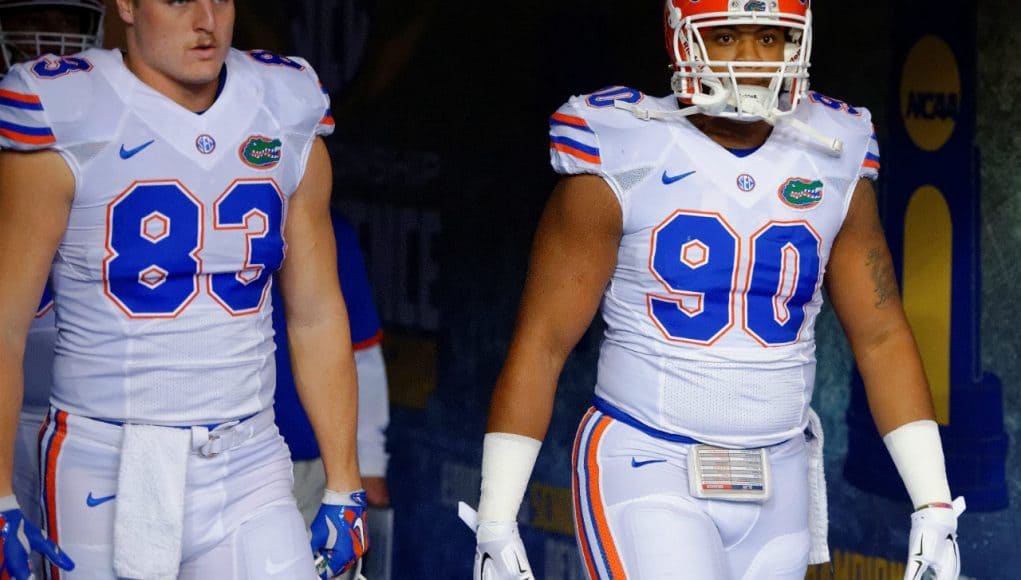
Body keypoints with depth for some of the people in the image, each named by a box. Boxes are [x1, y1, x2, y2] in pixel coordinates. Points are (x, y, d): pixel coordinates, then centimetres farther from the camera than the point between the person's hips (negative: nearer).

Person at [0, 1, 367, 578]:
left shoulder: (288, 123, 6)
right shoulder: (65, 124, -7)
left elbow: (318, 318, 12)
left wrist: (345, 487, 9)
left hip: (248, 467, 3)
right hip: (108, 471, -3)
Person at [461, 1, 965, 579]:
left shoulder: (834, 168, 5)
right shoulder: (621, 164, -7)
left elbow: (883, 340, 9)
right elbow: (540, 343, -6)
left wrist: (934, 508, 4)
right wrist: (496, 525, -7)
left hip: (776, 488, 5)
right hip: (649, 480, -4)